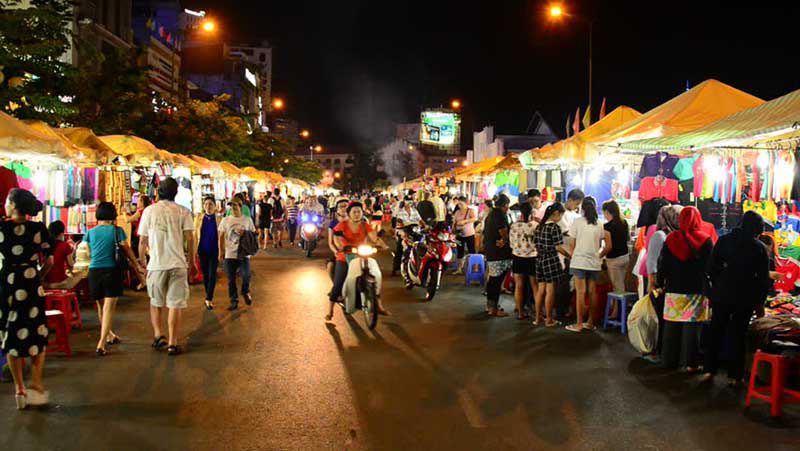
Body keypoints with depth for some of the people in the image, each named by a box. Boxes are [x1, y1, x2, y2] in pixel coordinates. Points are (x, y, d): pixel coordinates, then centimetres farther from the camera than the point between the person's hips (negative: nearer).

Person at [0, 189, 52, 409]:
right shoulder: (38, 228, -4)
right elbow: (47, 260, -2)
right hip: (31, 284, 0)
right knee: (37, 335, 11)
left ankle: (19, 389, 13)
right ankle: (36, 385, 9)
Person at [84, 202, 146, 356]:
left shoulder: (90, 233, 8)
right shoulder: (117, 231, -1)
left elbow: (87, 253, 8)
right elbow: (126, 250, 1)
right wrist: (137, 266, 10)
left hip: (94, 271, 4)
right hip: (112, 270, -4)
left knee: (101, 306, 20)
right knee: (109, 307, -5)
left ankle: (108, 335, 39)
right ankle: (101, 344, -15)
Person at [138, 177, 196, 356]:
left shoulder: (149, 210, 3)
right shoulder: (183, 212, 0)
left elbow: (143, 241, 4)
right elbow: (190, 238, -4)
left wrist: (141, 262, 16)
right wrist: (192, 263, 5)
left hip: (156, 264, 1)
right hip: (178, 264, -1)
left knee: (156, 302, 21)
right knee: (175, 305, 4)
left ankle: (158, 334, 10)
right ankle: (172, 344, 5)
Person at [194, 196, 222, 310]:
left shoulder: (219, 219, -4)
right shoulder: (199, 218, 1)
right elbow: (195, 235, 4)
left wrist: (221, 252, -4)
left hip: (214, 251, -2)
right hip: (202, 251, 2)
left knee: (212, 275, -9)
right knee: (205, 275, 10)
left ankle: (209, 299, -7)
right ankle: (209, 298, 23)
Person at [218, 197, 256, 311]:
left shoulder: (247, 220, 4)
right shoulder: (226, 220, 6)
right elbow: (221, 236, 8)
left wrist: (245, 233, -13)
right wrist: (221, 251, 1)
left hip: (244, 253, -1)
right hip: (229, 254, 1)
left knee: (246, 275, -15)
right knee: (231, 280, 5)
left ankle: (245, 292, 15)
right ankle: (234, 301, 18)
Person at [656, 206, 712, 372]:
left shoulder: (671, 238, 1)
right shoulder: (705, 240, -5)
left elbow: (663, 264, 5)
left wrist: (660, 283, 14)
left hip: (674, 290, 2)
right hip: (696, 290, -2)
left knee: (671, 325, 9)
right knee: (692, 326, 1)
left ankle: (670, 359, 17)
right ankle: (690, 363, 4)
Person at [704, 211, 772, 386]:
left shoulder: (724, 241, -1)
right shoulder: (760, 248, -7)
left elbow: (711, 268, -1)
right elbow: (764, 279, -3)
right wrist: (760, 302, 6)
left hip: (722, 295, 2)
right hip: (745, 298, -1)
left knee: (716, 332, 13)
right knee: (738, 335, 8)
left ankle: (710, 370, 15)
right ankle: (734, 376, 13)